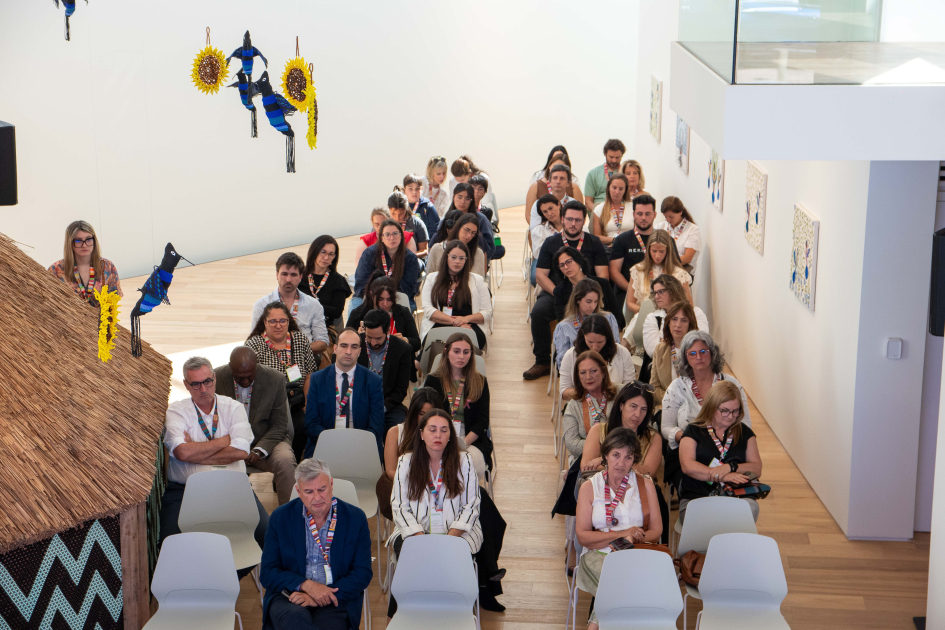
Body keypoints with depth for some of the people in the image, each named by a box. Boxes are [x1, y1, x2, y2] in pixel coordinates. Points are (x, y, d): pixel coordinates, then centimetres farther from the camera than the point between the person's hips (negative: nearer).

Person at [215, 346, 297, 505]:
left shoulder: (275, 379, -9)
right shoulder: (216, 378, -8)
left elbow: (279, 425, -4)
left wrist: (259, 451, -20)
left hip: (266, 441, 0)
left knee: (285, 460, -32)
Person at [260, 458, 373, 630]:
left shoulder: (355, 518, 4)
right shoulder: (280, 517, 5)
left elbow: (363, 573, 1)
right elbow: (267, 573, 3)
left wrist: (322, 596, -12)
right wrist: (306, 585, -15)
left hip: (337, 599, 0)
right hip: (289, 596, 1)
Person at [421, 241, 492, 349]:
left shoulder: (477, 280, 19)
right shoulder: (432, 278, 19)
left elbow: (487, 313, 12)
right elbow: (428, 310, 6)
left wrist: (466, 319, -9)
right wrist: (454, 321, -8)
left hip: (469, 326, 1)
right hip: (438, 326, -1)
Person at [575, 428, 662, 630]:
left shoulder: (645, 485, 13)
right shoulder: (590, 488, 8)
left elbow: (656, 530, 9)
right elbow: (582, 536, 1)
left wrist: (634, 538, -11)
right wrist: (621, 534, -10)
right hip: (598, 554, -2)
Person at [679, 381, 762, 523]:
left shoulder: (744, 432, 21)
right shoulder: (694, 431, 11)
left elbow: (757, 469, 12)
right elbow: (687, 466, -4)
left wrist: (731, 467, -9)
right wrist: (723, 476, -16)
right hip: (697, 498, -3)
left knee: (751, 507, -34)